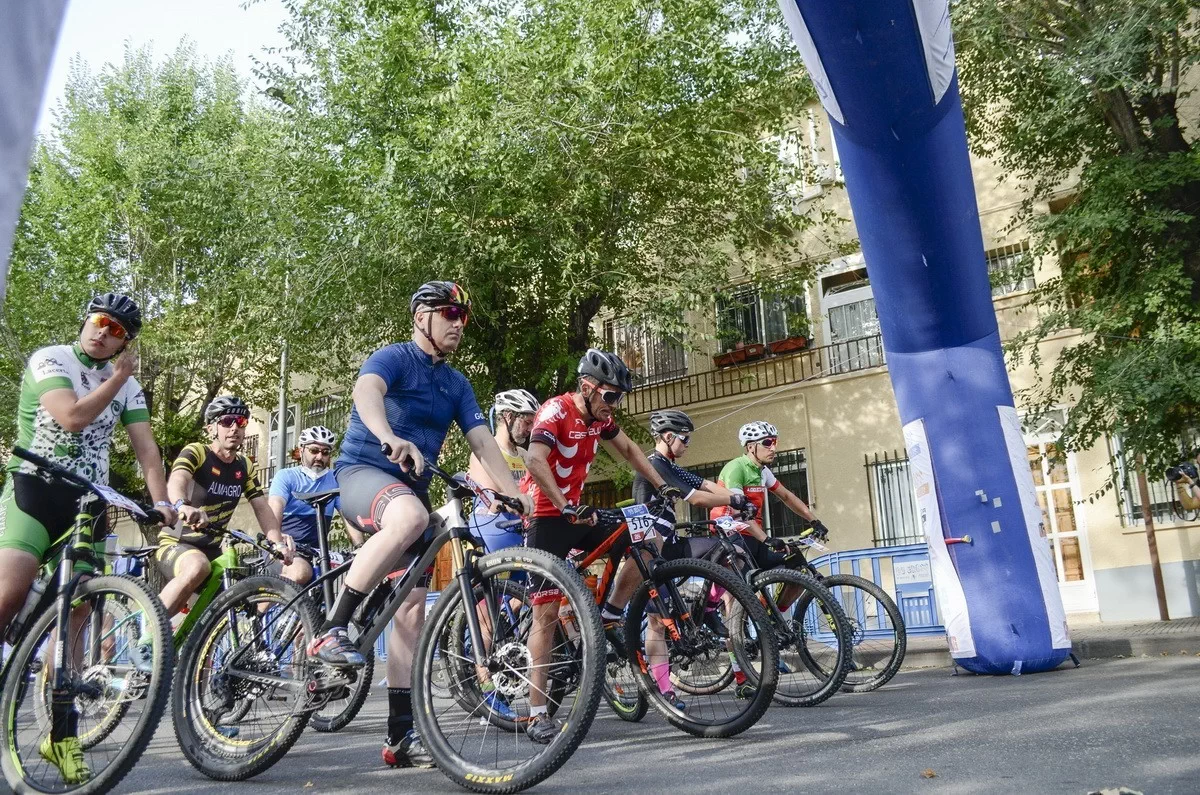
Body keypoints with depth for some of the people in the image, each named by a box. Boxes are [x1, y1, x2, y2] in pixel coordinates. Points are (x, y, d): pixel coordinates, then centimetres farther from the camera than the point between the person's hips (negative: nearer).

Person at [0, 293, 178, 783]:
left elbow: (146, 450, 4)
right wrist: (118, 376, -9)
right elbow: (73, 417, -20)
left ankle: (63, 734, 8)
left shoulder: (128, 386, 11)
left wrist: (162, 503, -10)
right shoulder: (49, 360, -3)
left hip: (88, 502, 4)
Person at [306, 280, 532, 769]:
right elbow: (366, 391, -28)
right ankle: (333, 628, -29)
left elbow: (482, 441, 6)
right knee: (410, 515, -41)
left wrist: (516, 495, -8)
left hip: (410, 487, 7)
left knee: (412, 606, -2)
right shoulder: (393, 358, -6)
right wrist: (390, 438, -50)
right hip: (363, 471, -6)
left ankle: (401, 734, 3)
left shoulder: (456, 383, 14)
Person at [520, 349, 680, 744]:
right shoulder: (556, 411, -19)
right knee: (547, 612, -8)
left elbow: (628, 449, 18)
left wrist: (663, 486, 12)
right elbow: (534, 460, -33)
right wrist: (566, 508, -40)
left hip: (577, 511, 8)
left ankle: (609, 617, 10)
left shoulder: (599, 416, 4)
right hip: (546, 516, -7)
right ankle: (537, 714, -2)